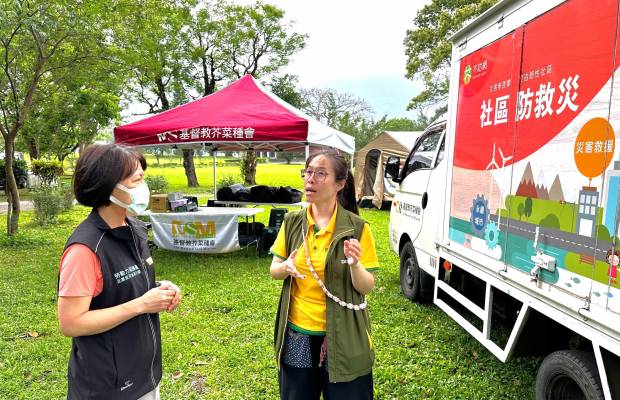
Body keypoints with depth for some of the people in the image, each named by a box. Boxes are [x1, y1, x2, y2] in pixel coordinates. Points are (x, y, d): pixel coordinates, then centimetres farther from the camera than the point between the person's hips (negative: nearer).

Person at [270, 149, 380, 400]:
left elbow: (367, 287, -8)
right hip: (297, 334, 3)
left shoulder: (356, 228, -11)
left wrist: (355, 264, -28)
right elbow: (274, 271, 6)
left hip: (342, 337, -3)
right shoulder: (292, 222, -1)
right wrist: (286, 267, -16)